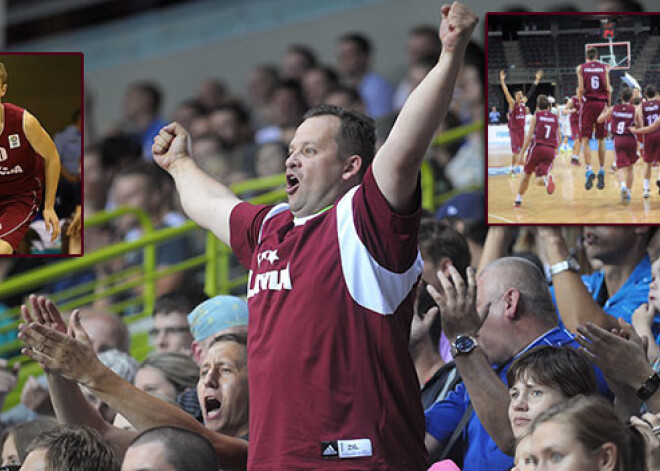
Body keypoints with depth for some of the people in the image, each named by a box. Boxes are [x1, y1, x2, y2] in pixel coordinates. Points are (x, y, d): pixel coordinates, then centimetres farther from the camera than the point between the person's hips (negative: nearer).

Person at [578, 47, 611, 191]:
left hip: (588, 103, -2)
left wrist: (581, 102, 8)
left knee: (585, 139, -1)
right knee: (601, 139, 10)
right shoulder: (604, 68, 7)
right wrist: (609, 105, 11)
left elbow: (581, 89, -5)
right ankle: (601, 172, 7)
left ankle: (589, 170, -18)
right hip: (601, 103, 2)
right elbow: (608, 89, 2)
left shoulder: (581, 68, 3)